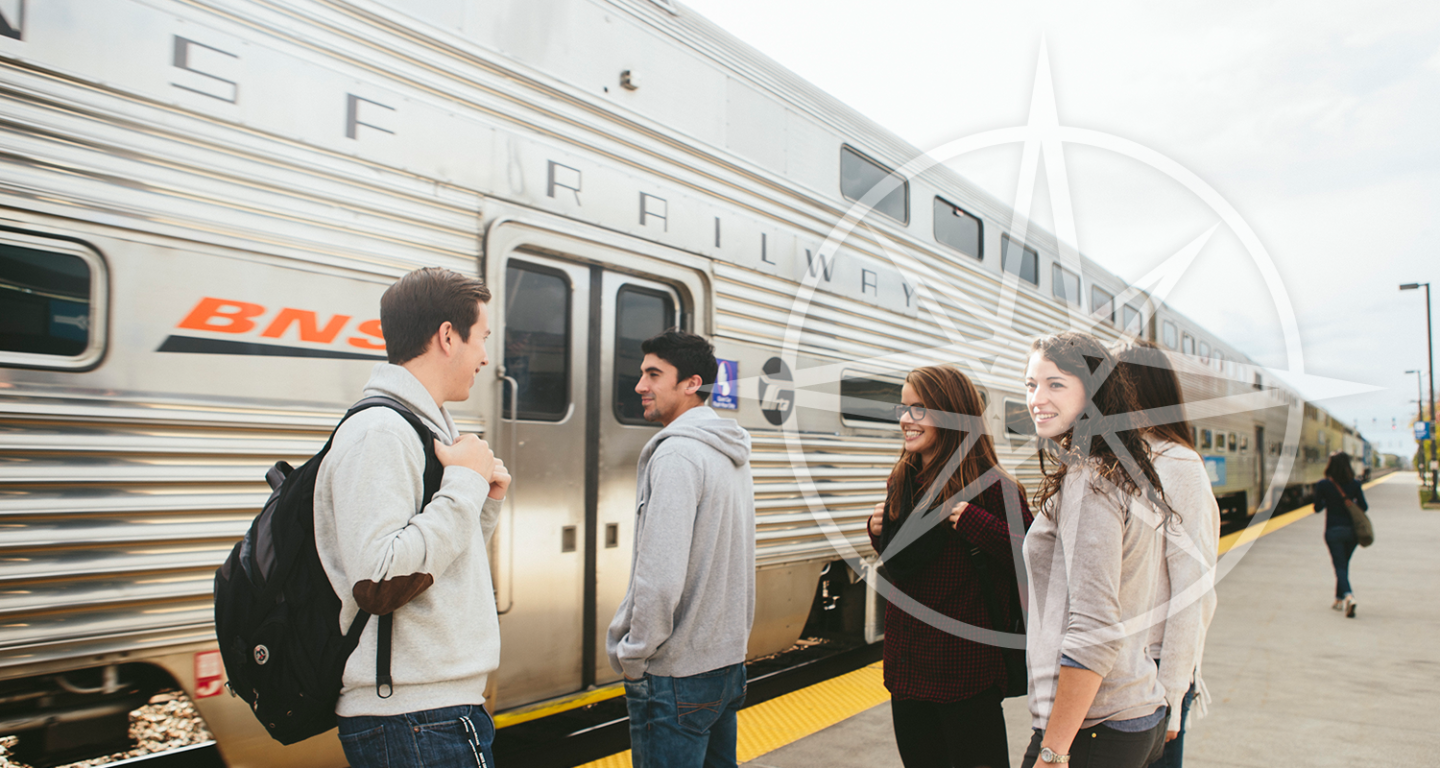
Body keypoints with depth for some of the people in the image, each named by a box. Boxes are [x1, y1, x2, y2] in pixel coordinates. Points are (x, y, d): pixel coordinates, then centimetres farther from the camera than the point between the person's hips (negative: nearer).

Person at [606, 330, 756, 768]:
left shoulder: (676, 454, -19)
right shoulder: (732, 454, 11)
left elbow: (661, 575, -25)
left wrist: (632, 655, -13)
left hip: (675, 674, -9)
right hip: (727, 659, 9)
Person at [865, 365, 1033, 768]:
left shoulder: (988, 485, -14)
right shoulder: (902, 482, 7)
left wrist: (971, 520, -26)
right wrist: (878, 531, 1)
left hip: (966, 673, -7)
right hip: (906, 663, 7)